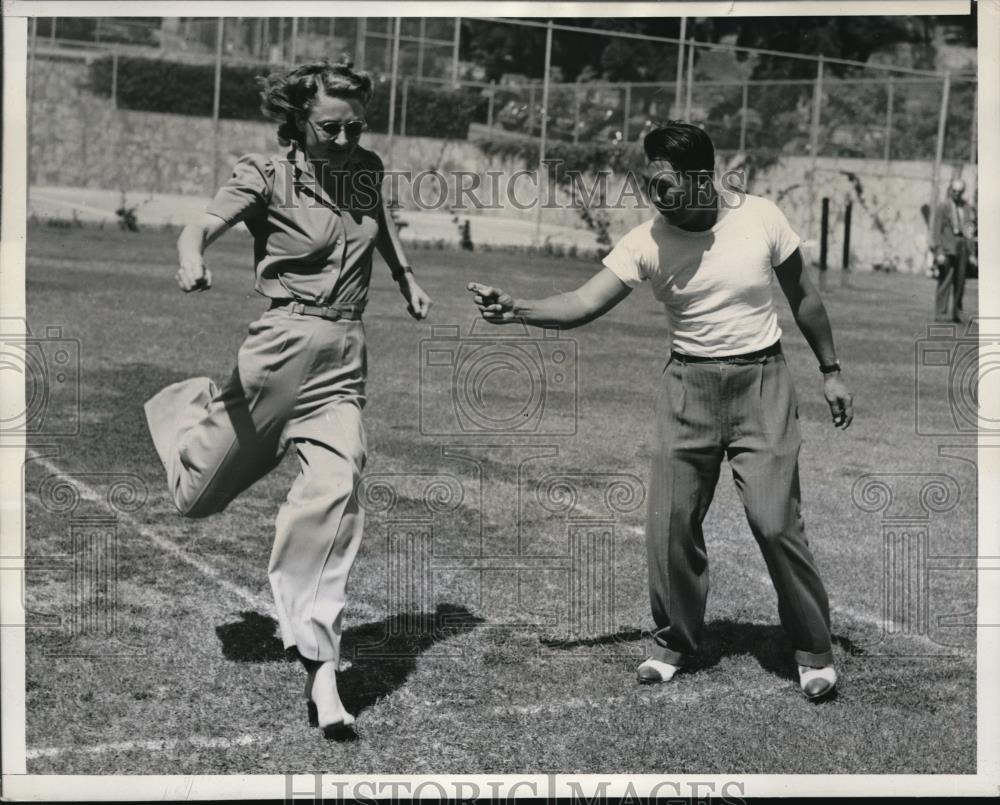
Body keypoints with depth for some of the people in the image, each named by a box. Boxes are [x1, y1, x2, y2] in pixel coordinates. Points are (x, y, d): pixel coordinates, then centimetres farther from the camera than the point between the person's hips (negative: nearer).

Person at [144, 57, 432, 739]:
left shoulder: (367, 170, 9)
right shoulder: (268, 176, -6)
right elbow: (201, 227, -21)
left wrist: (408, 279, 32)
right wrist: (192, 262, -42)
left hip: (345, 360, 3)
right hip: (283, 343, -3)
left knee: (336, 493, -16)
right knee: (202, 494, 8)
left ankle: (320, 668, -13)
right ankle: (191, 409, 45)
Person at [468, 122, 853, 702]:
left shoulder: (761, 218, -9)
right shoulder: (648, 242, -9)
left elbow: (803, 297, 5)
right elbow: (583, 304, -15)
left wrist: (831, 372, 8)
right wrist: (516, 310, -32)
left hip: (761, 381, -2)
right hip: (689, 388, 2)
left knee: (776, 521, -8)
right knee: (672, 522, 0)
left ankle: (815, 649, 11)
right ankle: (675, 642, 22)